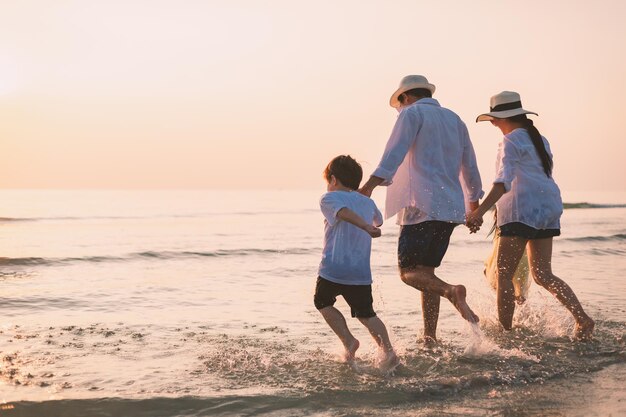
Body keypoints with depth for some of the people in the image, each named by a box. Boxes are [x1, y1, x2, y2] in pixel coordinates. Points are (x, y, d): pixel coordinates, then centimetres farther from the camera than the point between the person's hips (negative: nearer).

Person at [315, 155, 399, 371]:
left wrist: (365, 227, -37)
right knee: (366, 314, 13)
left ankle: (349, 341, 7)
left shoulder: (329, 198, -2)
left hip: (332, 270, -4)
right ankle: (387, 350, -8)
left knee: (322, 302, 20)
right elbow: (378, 221, 37)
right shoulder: (368, 202, 16)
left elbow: (346, 213, -23)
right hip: (361, 274, 4)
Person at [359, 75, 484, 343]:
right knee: (426, 270, 13)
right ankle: (430, 337, 8)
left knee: (408, 271, -5)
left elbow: (395, 152, -16)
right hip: (451, 208, 7)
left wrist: (370, 185, -26)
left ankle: (451, 292, -30)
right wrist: (474, 203, 40)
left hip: (422, 206, -7)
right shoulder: (454, 119, 22)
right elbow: (470, 166, 28)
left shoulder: (412, 113, 1)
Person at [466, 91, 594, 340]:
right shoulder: (539, 140, 19)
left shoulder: (510, 142, -7)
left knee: (504, 274, 0)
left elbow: (504, 182, -20)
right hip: (548, 209, 8)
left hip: (522, 211, -8)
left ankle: (505, 330, 0)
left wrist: (480, 211, -27)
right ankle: (582, 319, -5)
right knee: (543, 275, 8)